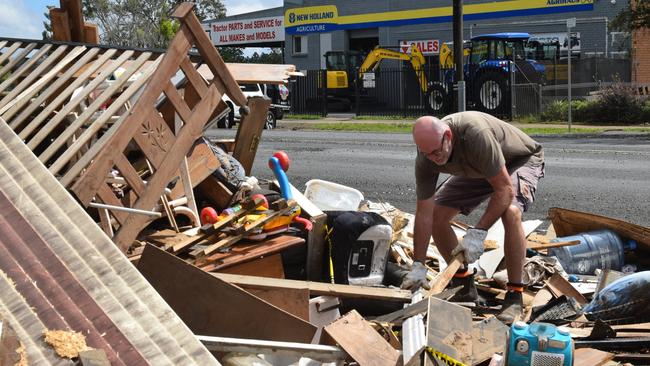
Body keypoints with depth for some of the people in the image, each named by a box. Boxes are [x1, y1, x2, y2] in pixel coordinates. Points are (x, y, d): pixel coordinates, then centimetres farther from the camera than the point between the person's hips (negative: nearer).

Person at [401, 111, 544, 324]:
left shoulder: (476, 134, -42)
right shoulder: (425, 159, -24)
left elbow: (504, 190, -37)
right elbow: (424, 214, -21)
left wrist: (478, 233, -40)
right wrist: (418, 265, -24)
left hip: (522, 159, -5)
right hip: (478, 169, 6)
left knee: (510, 212, -35)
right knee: (437, 213, -9)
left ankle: (515, 295, -21)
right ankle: (464, 285, 8)